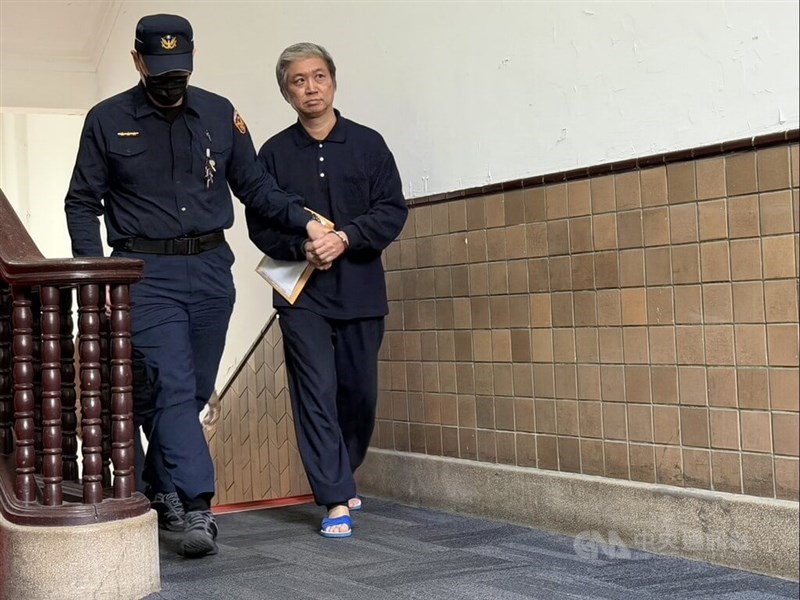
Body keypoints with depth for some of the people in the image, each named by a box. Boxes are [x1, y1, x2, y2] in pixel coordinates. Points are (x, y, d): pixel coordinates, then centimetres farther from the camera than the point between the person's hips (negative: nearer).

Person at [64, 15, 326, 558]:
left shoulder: (219, 115, 8)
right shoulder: (107, 121, 3)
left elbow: (255, 186, 13)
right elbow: (82, 203, 6)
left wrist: (305, 219, -2)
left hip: (211, 270, 3)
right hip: (147, 273, -3)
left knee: (194, 391, 9)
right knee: (172, 386, -14)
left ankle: (160, 492, 25)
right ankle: (196, 506, -17)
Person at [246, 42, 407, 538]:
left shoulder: (368, 144, 5)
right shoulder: (275, 153, 5)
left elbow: (393, 211, -1)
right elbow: (260, 225, 3)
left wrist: (345, 238, -15)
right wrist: (302, 247, -14)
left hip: (361, 292, 1)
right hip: (302, 296, -1)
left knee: (360, 393, 8)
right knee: (316, 394, -8)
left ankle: (337, 477, 32)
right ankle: (336, 500, -4)